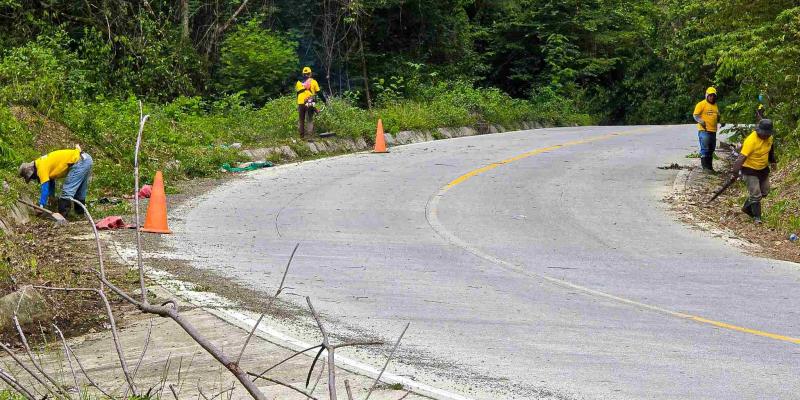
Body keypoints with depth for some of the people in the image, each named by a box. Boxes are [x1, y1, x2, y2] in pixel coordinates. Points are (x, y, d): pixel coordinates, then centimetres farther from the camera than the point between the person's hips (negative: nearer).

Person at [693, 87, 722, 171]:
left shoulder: (715, 105, 19)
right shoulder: (701, 104, -5)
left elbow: (717, 117, 30)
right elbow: (695, 115, -10)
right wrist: (700, 121, -29)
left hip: (713, 131, 8)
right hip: (704, 130, -8)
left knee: (711, 149, 12)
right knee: (705, 149, -10)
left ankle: (709, 166, 20)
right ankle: (705, 166, -9)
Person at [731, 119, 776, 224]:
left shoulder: (769, 137, -7)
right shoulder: (751, 141, -31)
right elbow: (742, 157, -35)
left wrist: (772, 161, 21)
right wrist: (736, 172, -39)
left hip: (763, 169, 8)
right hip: (750, 170, -8)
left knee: (764, 192, 18)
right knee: (756, 195, -7)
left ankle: (747, 207, 34)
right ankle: (756, 217, 5)